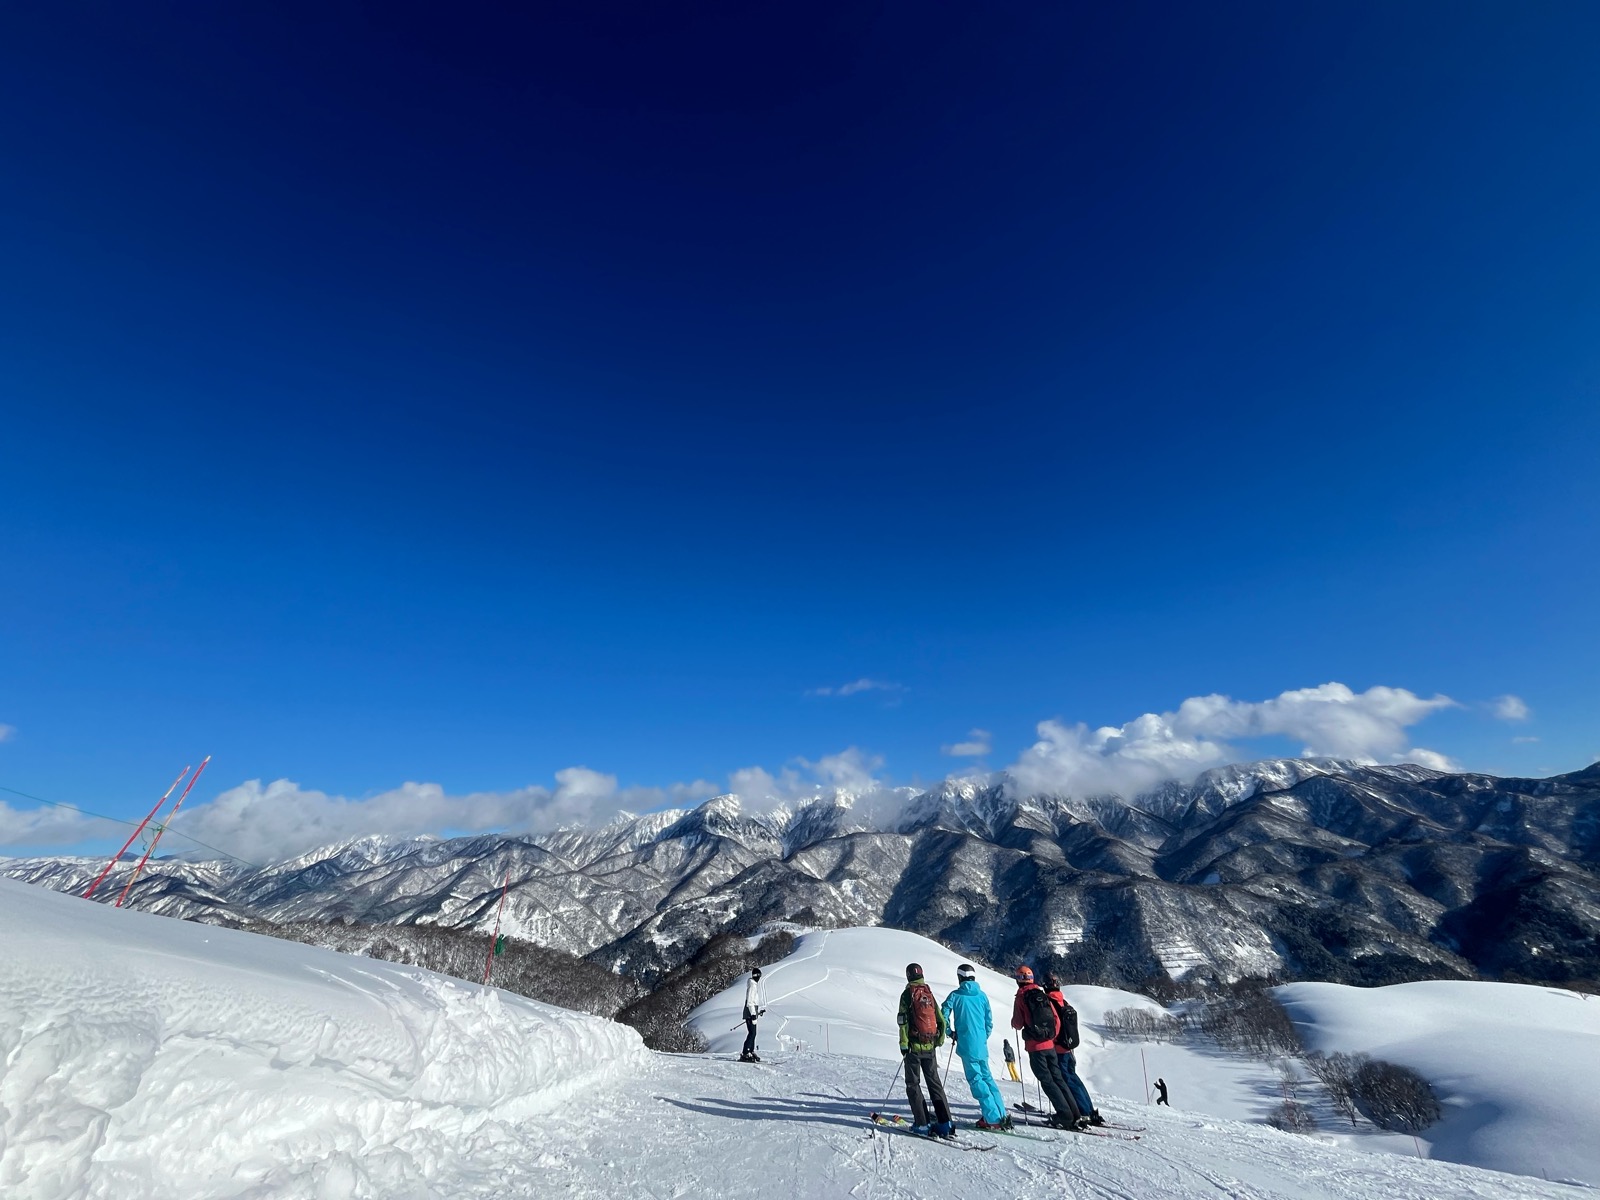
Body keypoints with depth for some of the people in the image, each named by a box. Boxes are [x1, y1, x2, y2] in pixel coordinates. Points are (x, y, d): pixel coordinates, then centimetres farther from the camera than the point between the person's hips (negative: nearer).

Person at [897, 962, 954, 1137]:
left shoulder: (907, 994, -8)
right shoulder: (930, 994, 8)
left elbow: (903, 1021, -14)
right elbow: (941, 1021, 10)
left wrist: (903, 1044, -10)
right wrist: (939, 1041, 19)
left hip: (914, 1045, -5)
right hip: (930, 1047, 5)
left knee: (912, 1084, 5)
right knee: (934, 1082, 12)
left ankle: (922, 1123, 0)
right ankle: (945, 1122, 8)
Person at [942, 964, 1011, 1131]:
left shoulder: (955, 995, -6)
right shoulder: (982, 995, 5)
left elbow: (944, 1016, -8)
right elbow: (990, 1020, 6)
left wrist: (951, 1033, 8)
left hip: (967, 1045, -5)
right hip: (982, 1045, 5)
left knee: (976, 1079, 2)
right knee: (986, 1076, 18)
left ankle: (993, 1118, -2)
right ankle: (1002, 1114, 18)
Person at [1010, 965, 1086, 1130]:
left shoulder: (1021, 997, -7)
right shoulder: (1043, 995, 7)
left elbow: (1018, 1024, -9)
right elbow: (1057, 1021, 8)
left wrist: (1014, 1022, 13)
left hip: (1035, 1046, -6)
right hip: (1050, 1045, 6)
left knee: (1047, 1081, 1)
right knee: (1058, 1079, 14)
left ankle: (1065, 1116, -5)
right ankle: (1076, 1115, 11)